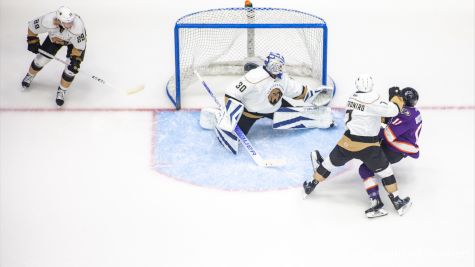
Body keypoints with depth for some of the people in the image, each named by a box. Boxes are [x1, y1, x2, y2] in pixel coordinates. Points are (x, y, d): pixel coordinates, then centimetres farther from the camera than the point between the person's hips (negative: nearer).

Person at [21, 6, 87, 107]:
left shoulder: (78, 26, -44)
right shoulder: (47, 21, -39)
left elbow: (79, 46, -29)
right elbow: (32, 27, -19)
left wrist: (75, 60, -33)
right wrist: (33, 42, -12)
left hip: (75, 39, -2)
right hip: (55, 37, 2)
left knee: (71, 67, -12)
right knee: (41, 58, 7)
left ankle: (61, 91, 10)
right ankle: (30, 76, 39)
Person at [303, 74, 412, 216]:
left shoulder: (353, 98, 7)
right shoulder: (373, 99, -16)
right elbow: (392, 110, -20)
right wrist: (398, 98, -1)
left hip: (348, 141, 5)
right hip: (368, 146, -5)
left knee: (331, 162, 22)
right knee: (385, 171, 8)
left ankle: (311, 185, 35)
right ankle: (398, 202, 11)